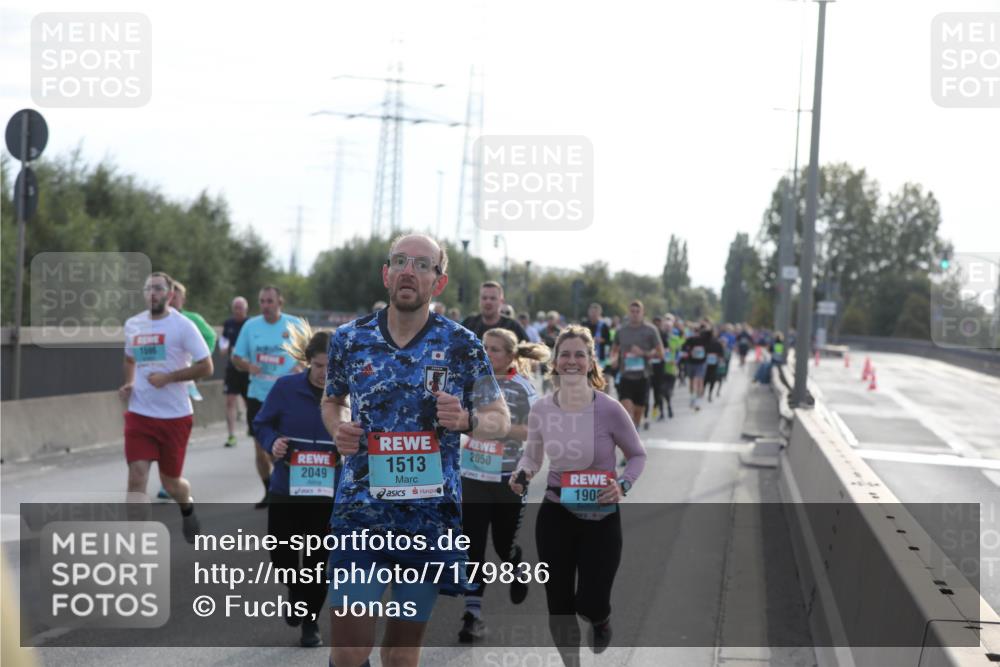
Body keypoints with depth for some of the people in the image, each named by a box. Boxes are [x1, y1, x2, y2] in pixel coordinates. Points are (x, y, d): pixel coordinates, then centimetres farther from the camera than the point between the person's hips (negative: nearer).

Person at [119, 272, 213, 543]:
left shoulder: (182, 325, -8)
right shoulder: (132, 324, 7)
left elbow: (206, 367, -10)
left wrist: (168, 377, -18)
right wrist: (128, 384, 6)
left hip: (175, 416, -3)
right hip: (139, 414, 3)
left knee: (171, 481, 9)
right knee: (137, 473, -13)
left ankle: (187, 508, 45)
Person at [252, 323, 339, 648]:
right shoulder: (285, 387, -8)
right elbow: (261, 423, 3)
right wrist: (272, 442, -16)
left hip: (329, 492, 0)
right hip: (286, 488, 0)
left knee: (318, 559, 7)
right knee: (281, 553, 6)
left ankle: (310, 621, 26)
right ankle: (297, 596, 38)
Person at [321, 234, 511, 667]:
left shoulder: (462, 345, -1)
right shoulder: (349, 339, 3)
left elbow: (500, 420, 6)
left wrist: (465, 420, -16)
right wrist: (337, 428, -3)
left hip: (431, 513, 0)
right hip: (360, 508, 0)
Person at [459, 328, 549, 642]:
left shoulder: (521, 387, -7)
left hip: (508, 479, -3)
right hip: (473, 476, 3)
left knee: (504, 544, 9)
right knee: (472, 546, -4)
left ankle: (517, 568, 45)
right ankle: (473, 614, 0)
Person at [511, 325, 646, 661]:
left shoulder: (610, 410, -15)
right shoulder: (541, 410, -5)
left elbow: (637, 456, -1)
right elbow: (532, 457, 11)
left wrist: (623, 485, -19)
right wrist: (521, 473, -12)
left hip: (601, 518, -3)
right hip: (555, 516, 3)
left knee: (590, 604, -7)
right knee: (558, 606, 5)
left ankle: (600, 621, 34)